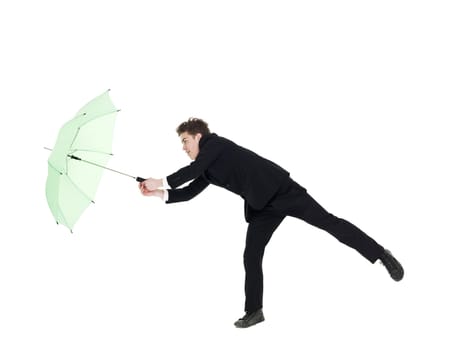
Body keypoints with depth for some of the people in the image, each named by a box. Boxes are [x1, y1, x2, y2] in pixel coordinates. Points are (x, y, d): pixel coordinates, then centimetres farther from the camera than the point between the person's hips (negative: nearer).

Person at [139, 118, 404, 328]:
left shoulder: (215, 143, -8)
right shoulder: (207, 169, 17)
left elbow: (193, 171, -20)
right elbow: (189, 192, 19)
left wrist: (163, 183, -13)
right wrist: (159, 193, 6)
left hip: (281, 190, -9)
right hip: (262, 206, 9)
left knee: (327, 221, -9)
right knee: (251, 256, 1)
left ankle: (381, 254, -1)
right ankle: (254, 311, 10)